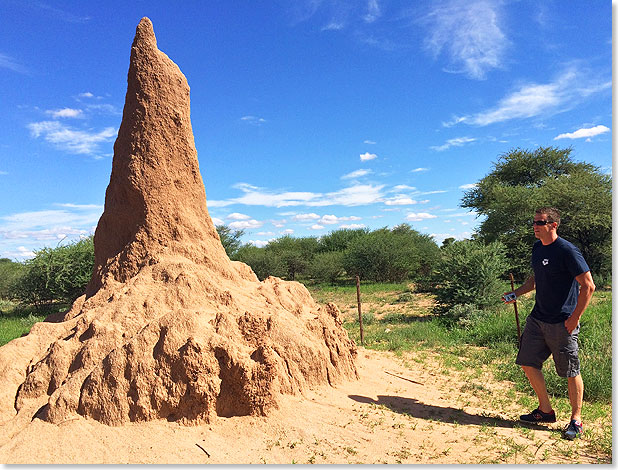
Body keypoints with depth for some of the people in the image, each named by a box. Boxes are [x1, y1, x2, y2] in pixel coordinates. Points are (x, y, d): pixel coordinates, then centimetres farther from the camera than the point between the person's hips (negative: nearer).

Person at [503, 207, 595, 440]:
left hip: (562, 323, -8)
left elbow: (588, 286, -16)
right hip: (537, 317, 8)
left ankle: (576, 419, 23)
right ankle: (545, 411, 27)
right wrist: (516, 293, 6)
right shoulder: (537, 248, 8)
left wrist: (574, 318, -15)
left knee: (571, 372, 5)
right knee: (528, 363, 10)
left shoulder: (567, 251, -16)